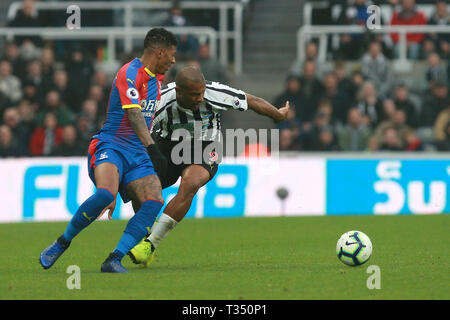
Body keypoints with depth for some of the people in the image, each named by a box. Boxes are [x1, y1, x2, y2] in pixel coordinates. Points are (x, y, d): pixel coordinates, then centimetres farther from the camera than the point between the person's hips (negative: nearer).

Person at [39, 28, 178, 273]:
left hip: (137, 153, 8)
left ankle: (114, 260, -17)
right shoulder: (130, 73, -11)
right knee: (106, 193, -33)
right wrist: (150, 146, -38)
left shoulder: (157, 78, 18)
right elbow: (133, 113, -26)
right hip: (110, 145, -8)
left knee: (154, 202, -17)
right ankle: (62, 243, -11)